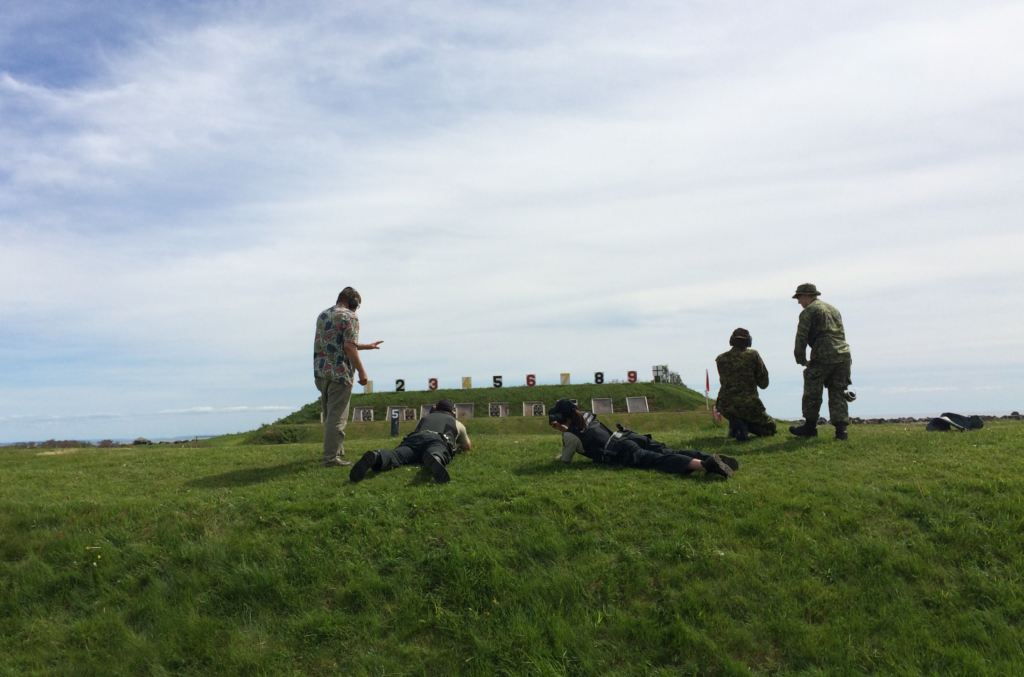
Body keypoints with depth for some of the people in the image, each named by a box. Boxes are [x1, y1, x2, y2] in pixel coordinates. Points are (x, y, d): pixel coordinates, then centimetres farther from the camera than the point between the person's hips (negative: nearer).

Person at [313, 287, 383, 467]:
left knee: (329, 414, 19)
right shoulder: (349, 317, -8)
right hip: (339, 372, -8)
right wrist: (361, 371, -12)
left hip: (320, 371, 8)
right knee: (337, 416, -3)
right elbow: (349, 346, -18)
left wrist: (366, 346, 32)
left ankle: (336, 449, 31)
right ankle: (331, 457, -1)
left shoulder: (323, 315, 18)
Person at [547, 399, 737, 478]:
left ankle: (706, 465, -47)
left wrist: (557, 457, 41)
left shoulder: (570, 436, 4)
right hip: (626, 437, 8)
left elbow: (565, 460, 20)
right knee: (670, 453, -4)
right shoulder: (586, 416, 27)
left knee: (661, 461, -25)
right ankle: (713, 459, -24)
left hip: (623, 453, -8)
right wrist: (562, 429, 44)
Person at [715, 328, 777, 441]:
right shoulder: (753, 355, -5)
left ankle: (734, 425, 11)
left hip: (725, 407, 4)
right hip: (747, 405, -4)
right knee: (771, 427, 21)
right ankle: (745, 425, -10)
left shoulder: (720, 359, 3)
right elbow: (763, 383, 1)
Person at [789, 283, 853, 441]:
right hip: (844, 354, 7)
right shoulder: (833, 309, 26)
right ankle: (841, 429, -1)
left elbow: (801, 337, -6)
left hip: (824, 355, -7)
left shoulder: (808, 311, 2)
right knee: (838, 394, 9)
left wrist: (801, 360, 3)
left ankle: (810, 427, 16)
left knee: (812, 392, 7)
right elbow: (841, 333, 23)